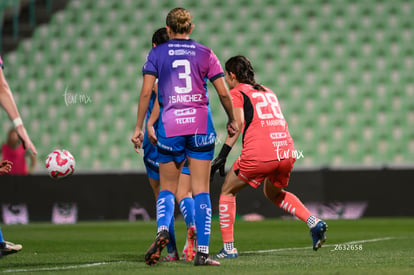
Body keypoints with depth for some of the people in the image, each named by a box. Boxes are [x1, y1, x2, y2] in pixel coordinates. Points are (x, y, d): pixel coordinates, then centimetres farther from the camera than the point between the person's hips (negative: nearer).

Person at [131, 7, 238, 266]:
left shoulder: (157, 53, 6)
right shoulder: (205, 53, 7)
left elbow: (146, 92, -2)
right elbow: (224, 92, 4)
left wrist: (139, 127, 4)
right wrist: (232, 120, 19)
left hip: (169, 125, 0)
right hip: (201, 124, 0)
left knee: (167, 188, 12)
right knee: (201, 189, 3)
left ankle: (162, 230, -17)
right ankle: (203, 252, -4)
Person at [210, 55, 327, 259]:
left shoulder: (236, 93, 7)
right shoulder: (267, 92, 26)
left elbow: (238, 123, -9)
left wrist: (222, 155, -11)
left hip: (258, 155, -6)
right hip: (287, 152, 6)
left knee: (227, 192, 14)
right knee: (274, 193, 32)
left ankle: (228, 248, 7)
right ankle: (314, 222, 11)